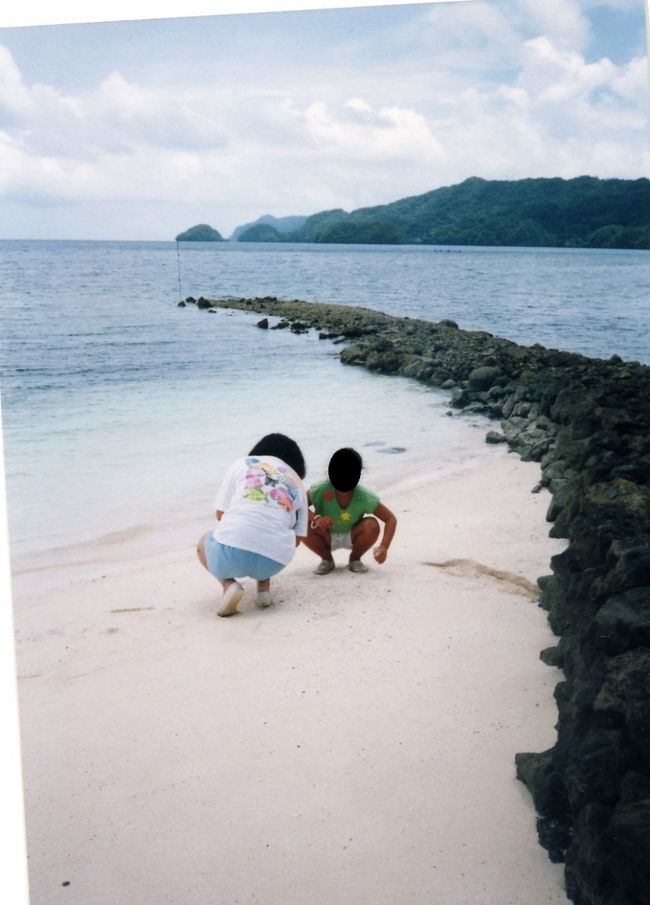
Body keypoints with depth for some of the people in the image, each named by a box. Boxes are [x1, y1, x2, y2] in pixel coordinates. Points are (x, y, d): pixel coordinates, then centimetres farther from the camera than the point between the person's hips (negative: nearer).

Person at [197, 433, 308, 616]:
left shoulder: (243, 464, 17)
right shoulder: (297, 484, 23)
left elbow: (221, 513, 14)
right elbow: (297, 538, 21)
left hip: (232, 548, -3)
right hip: (274, 559, 3)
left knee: (204, 543, 32)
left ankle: (228, 585, 5)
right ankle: (264, 586, 13)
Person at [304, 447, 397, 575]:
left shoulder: (364, 497, -28)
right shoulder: (321, 490, -30)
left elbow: (391, 519, -21)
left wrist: (384, 547, -35)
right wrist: (315, 518, -47)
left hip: (352, 537, 0)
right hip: (327, 538, 0)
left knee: (372, 526, -29)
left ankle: (355, 559, 1)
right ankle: (326, 559, 0)